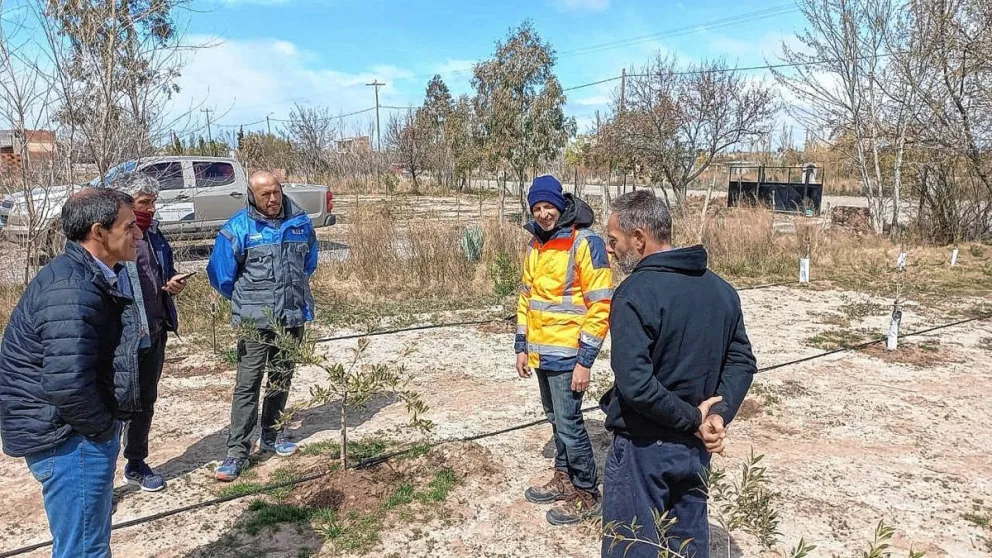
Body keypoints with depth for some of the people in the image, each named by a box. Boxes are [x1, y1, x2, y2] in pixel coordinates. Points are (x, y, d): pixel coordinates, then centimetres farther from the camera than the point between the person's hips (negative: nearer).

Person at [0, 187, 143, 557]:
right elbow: (67, 382, -33)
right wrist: (103, 426, -17)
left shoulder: (89, 277, 9)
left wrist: (106, 422, 10)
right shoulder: (71, 290, -25)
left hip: (84, 427, 10)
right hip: (67, 434, -10)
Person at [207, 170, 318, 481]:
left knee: (282, 378, 15)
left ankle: (271, 436, 30)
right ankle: (237, 451, 1)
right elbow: (220, 274, 0)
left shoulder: (300, 222, 2)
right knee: (248, 383, -5)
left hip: (293, 317, 4)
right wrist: (245, 301, 10)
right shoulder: (238, 229, -9)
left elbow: (309, 261, 19)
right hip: (255, 321, -4)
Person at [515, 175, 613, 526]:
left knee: (569, 423, 0)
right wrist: (522, 346, 13)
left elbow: (600, 305, -17)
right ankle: (563, 479, 35)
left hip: (567, 353, -7)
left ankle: (587, 495, 16)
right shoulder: (535, 245, 9)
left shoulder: (585, 243, -15)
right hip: (541, 352, 7)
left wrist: (585, 361, -18)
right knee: (556, 419, 19)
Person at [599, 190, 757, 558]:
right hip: (695, 446, 7)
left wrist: (693, 419, -16)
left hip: (642, 448, -7)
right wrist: (718, 414, -6)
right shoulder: (721, 289, 3)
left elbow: (634, 384, -27)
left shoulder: (635, 293, -21)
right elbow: (742, 361, 5)